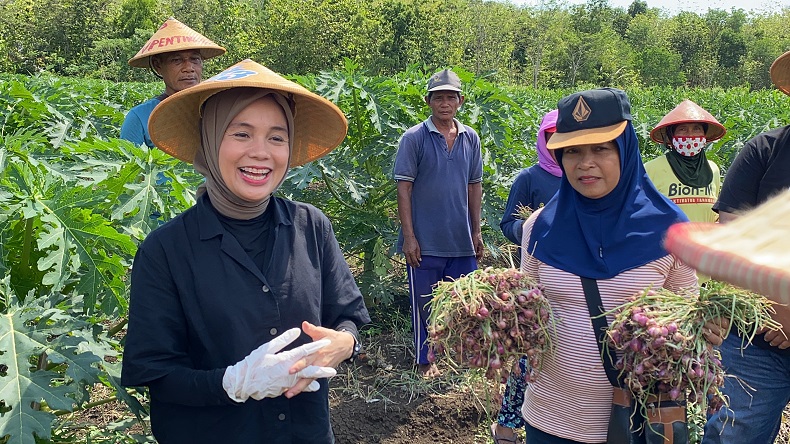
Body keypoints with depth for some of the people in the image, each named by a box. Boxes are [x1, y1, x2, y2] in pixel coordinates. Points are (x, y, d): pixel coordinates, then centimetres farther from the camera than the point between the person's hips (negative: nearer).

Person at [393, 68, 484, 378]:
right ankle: (426, 361, 24)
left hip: (462, 239, 4)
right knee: (425, 303, 8)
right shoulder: (414, 138, -7)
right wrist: (409, 236, -12)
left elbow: (474, 186, 12)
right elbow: (404, 188, -8)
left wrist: (477, 231, 10)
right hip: (425, 241, -4)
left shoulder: (471, 139, 7)